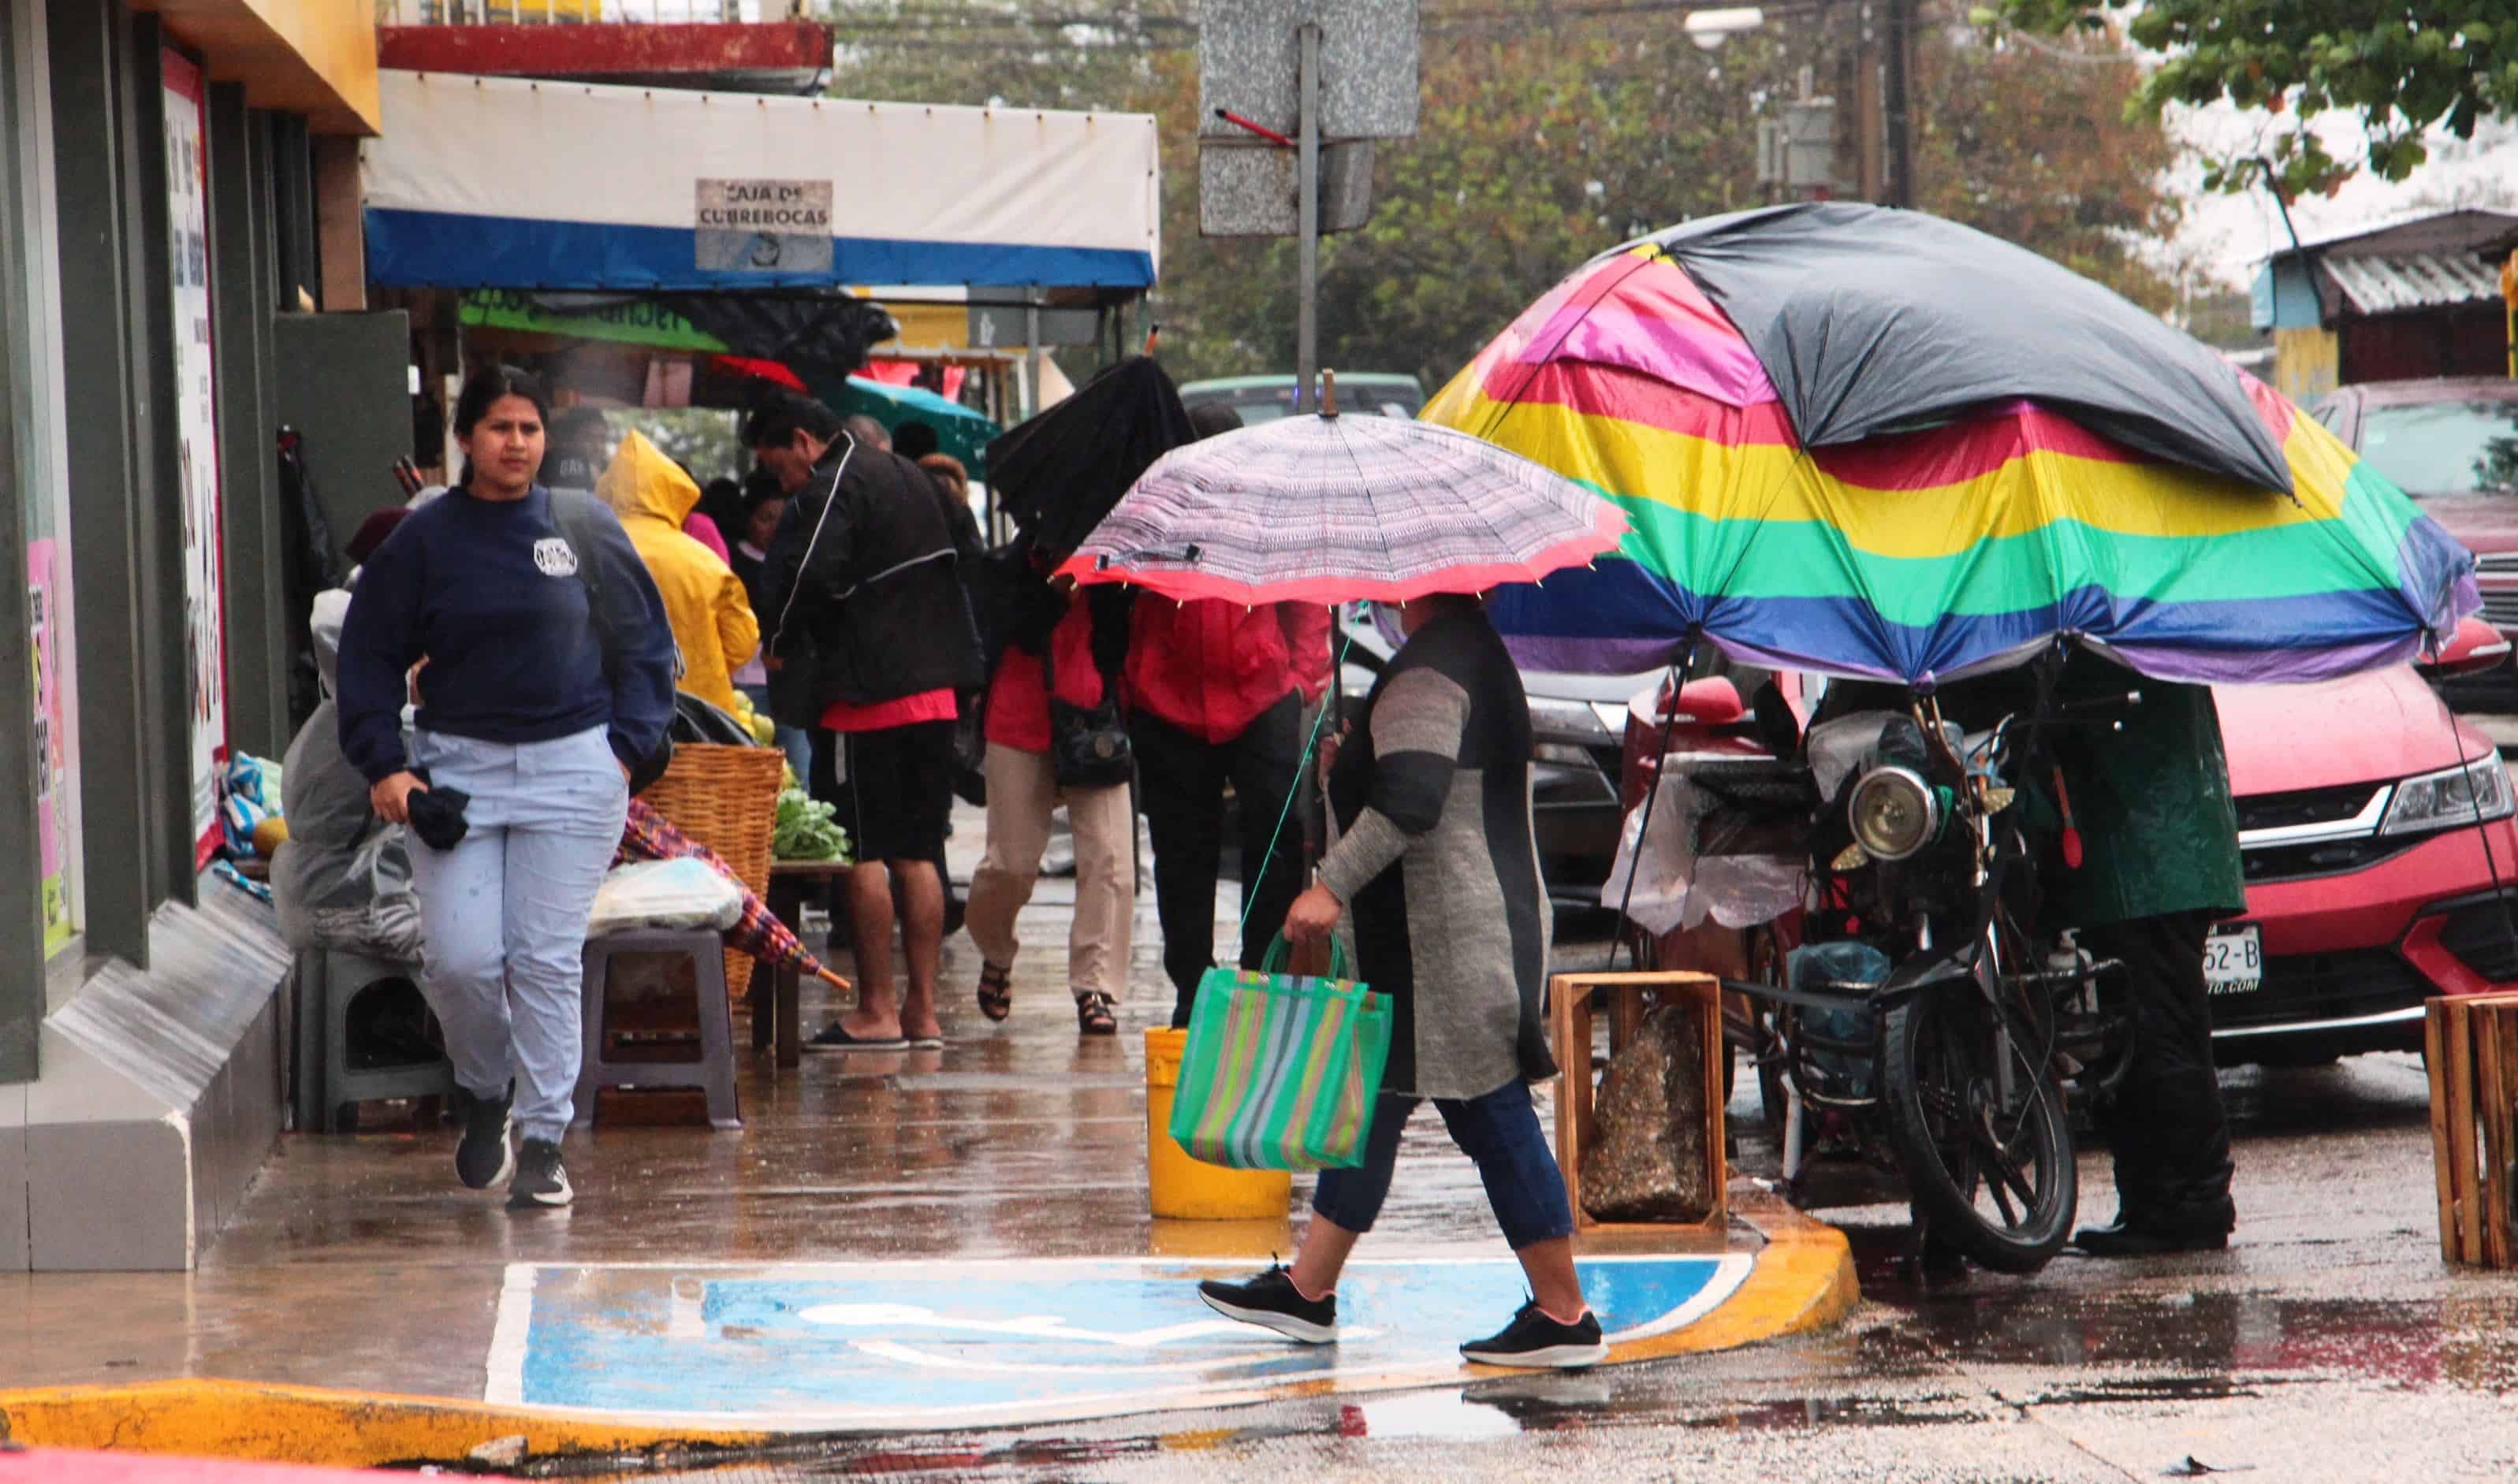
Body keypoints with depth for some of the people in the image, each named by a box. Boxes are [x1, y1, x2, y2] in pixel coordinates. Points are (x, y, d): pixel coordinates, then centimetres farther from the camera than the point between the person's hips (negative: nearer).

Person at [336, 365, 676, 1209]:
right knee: (460, 961, -7)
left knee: (548, 961, -3)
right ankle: (484, 1095, 21)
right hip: (457, 768, 0)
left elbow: (645, 643, 12)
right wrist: (384, 764, -2)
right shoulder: (424, 539, 4)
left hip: (573, 768, 0)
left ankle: (543, 1141, 5)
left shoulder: (586, 529, 5)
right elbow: (371, 657, 8)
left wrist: (627, 744, 2)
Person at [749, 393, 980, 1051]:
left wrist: (783, 644, -4)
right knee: (917, 853, 11)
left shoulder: (830, 492, -11)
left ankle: (876, 1010, -2)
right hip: (935, 688, 8)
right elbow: (959, 558, 25)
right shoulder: (910, 477, 17)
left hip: (867, 697, -8)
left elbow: (808, 578, -21)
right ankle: (922, 1009, 11)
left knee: (863, 853, -3)